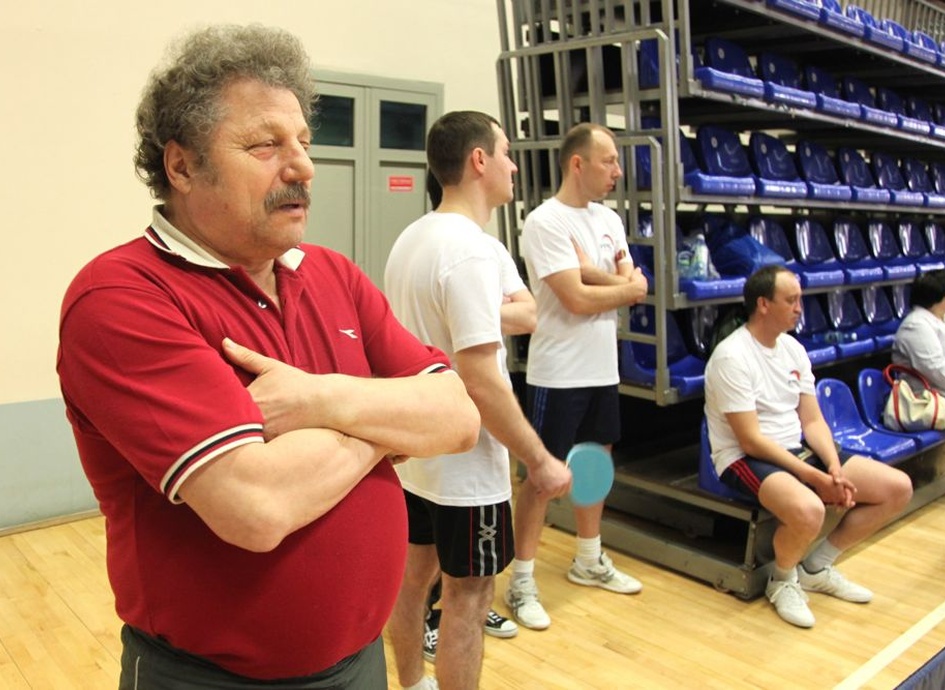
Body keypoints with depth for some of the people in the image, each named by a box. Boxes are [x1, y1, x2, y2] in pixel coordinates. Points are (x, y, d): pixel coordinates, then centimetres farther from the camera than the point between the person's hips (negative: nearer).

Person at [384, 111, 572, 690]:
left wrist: (495, 313, -8)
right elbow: (481, 384, -26)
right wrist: (541, 461, -17)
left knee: (416, 575, 21)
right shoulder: (473, 250, -23)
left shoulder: (412, 237, 5)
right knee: (468, 598, 7)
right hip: (465, 465, -9)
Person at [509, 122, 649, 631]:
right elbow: (578, 300, -20)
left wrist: (591, 271, -13)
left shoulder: (609, 220, 10)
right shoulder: (545, 221, -14)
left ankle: (589, 561, 36)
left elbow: (635, 287, 3)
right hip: (558, 374, -8)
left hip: (603, 369, 8)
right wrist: (625, 285, -5)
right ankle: (521, 583, 12)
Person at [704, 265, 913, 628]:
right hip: (746, 459, -8)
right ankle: (782, 580, -3)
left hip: (798, 450, 9)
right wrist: (817, 478, -20)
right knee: (808, 510, -38)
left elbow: (813, 421, 8)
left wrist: (835, 469, -10)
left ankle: (817, 566, 14)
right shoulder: (732, 357, -17)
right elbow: (751, 440, -20)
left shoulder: (793, 349, 8)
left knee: (898, 488, -1)